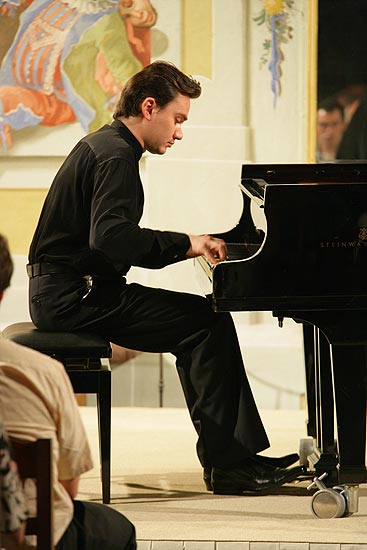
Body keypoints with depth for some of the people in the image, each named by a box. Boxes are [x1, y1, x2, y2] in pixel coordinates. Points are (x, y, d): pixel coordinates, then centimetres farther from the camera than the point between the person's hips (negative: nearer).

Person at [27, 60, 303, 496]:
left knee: (201, 325, 12)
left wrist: (186, 247, 9)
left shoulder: (104, 145, 18)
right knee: (208, 321, -14)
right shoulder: (116, 157, -15)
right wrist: (183, 243, -23)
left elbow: (119, 243, 19)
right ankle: (226, 464, -11)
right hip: (76, 296, -11)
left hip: (62, 292, 11)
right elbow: (109, 237, -30)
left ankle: (239, 454, 10)